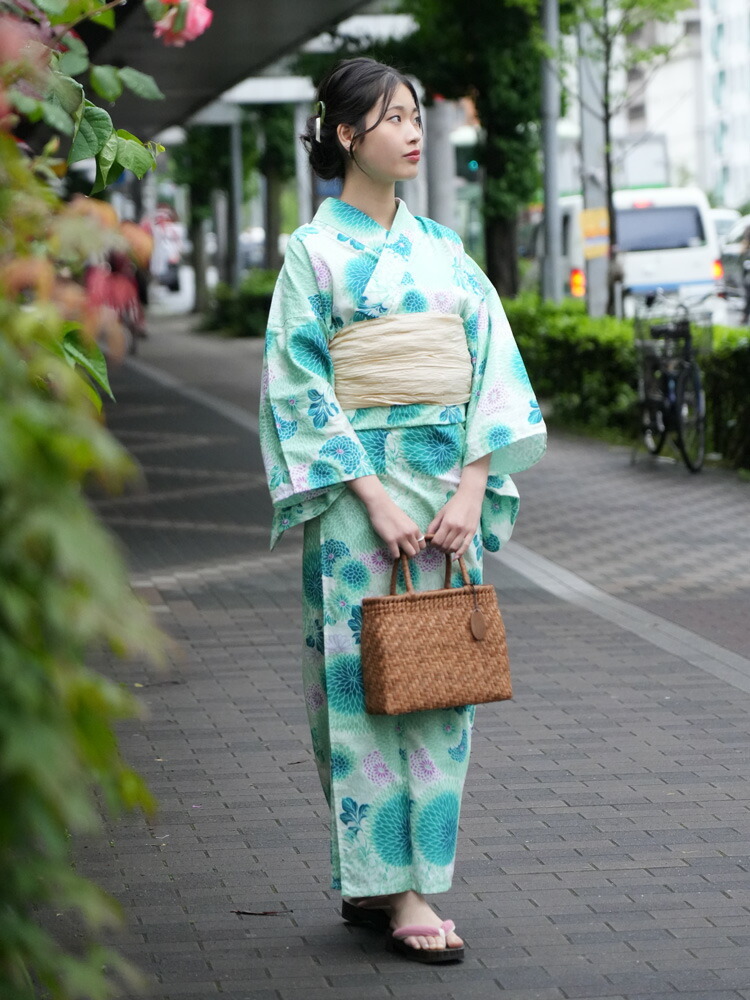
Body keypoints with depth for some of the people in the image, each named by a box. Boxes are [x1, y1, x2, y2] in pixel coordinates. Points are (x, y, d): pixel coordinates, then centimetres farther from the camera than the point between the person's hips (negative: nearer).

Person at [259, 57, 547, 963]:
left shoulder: (441, 247, 11)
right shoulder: (314, 251, -2)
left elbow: (490, 364, 7)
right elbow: (301, 387, -7)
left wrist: (473, 488, -6)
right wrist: (374, 499, -15)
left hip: (452, 484, 5)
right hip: (363, 485, -5)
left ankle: (373, 880, 14)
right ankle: (396, 887, 0)